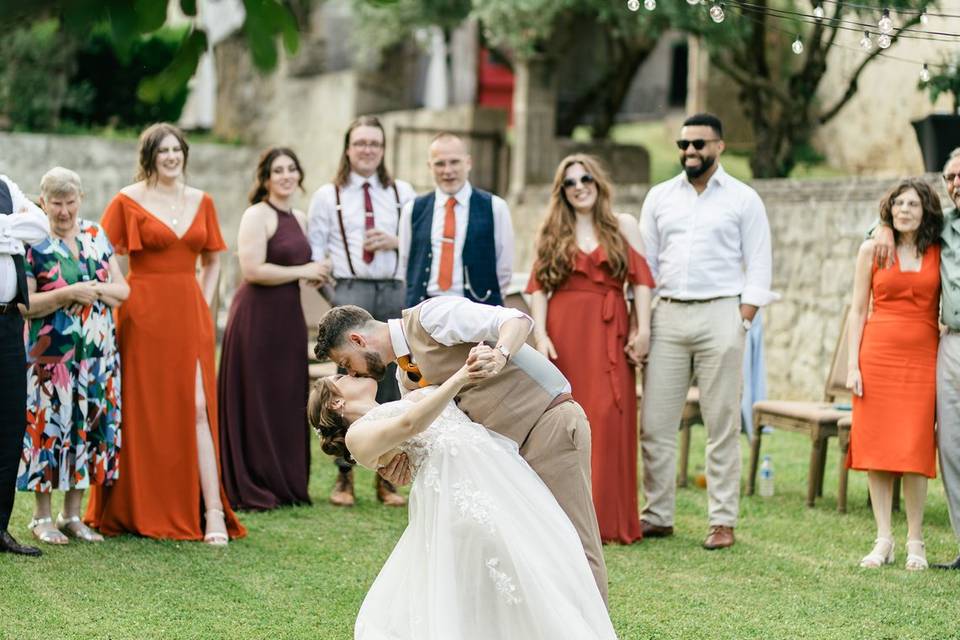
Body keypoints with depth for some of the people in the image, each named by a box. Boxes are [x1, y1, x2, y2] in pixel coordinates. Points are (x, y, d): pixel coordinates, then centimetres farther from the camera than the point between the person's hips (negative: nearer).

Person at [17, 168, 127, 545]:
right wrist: (67, 294, -19)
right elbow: (24, 304, -9)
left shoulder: (96, 235, 10)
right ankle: (42, 517, 9)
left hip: (98, 354, 5)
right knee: (49, 428, -3)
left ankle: (72, 514, 16)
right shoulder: (32, 243, -4)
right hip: (51, 355, -4)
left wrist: (95, 290, -9)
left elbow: (122, 290, 10)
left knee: (90, 426, 6)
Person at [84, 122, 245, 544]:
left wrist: (203, 304, 8)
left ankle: (212, 512, -7)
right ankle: (139, 512, 15)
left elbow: (212, 260, 20)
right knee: (144, 411, 3)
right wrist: (115, 303, -6)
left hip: (190, 316, 3)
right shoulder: (128, 200, -2)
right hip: (144, 315, -3)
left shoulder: (201, 201, 11)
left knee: (196, 408, -4)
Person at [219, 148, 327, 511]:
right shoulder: (257, 215, -9)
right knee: (256, 402, -3)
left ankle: (286, 484, 18)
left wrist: (316, 274, 6)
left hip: (288, 317, 8)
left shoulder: (299, 218, 15)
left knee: (288, 401, 10)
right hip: (257, 317, -8)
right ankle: (249, 490, 4)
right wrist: (302, 272, -12)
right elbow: (253, 269, -18)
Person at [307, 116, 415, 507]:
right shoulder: (328, 196, 9)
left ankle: (386, 478, 9)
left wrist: (396, 241, -7)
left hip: (394, 292, 2)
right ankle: (344, 476, 3)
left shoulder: (402, 193, 12)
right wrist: (331, 296, -3)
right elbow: (316, 249, 6)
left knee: (391, 385, 2)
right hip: (349, 290, -2)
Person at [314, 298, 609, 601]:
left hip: (551, 420, -10)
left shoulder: (430, 315, -10)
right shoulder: (407, 377, 16)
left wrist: (500, 354, -39)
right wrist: (406, 460, -4)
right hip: (511, 444, 10)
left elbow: (517, 320, -18)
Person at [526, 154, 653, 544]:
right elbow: (539, 288, 5)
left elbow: (640, 280, 4)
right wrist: (541, 334, -7)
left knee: (608, 421, -7)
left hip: (608, 333, -1)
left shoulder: (623, 226, 10)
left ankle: (608, 520, -1)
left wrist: (643, 330, -6)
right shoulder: (553, 233, 12)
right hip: (562, 333, 1)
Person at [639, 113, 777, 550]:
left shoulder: (743, 200, 4)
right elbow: (644, 263, 14)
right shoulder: (659, 197, 13)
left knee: (722, 425, -1)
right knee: (655, 423, 1)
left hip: (719, 315, -3)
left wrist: (742, 322, -8)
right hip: (666, 317, 3)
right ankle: (657, 515, 10)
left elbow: (758, 269, 1)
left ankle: (723, 521, 5)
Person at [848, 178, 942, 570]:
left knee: (915, 449, -3)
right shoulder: (872, 249, 5)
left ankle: (915, 542, 6)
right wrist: (852, 364, -1)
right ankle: (883, 540, 7)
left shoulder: (938, 253, 7)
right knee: (876, 448, -1)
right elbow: (858, 310, 6)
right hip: (878, 356, 0)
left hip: (922, 358, 0)